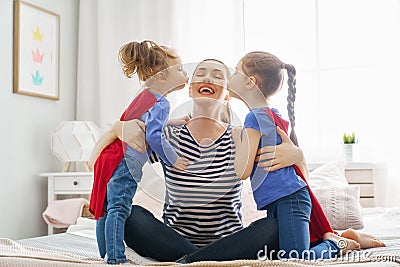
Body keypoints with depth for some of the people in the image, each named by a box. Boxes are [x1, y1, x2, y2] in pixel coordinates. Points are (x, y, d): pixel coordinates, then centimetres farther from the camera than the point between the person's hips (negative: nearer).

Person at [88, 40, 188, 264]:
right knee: (119, 209, -10)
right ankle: (116, 258, -9)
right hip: (125, 163, -10)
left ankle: (106, 254, 23)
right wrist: (172, 159, -10)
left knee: (106, 209, 13)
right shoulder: (160, 103, -12)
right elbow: (154, 136, -22)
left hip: (112, 159, 10)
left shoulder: (145, 96, 17)